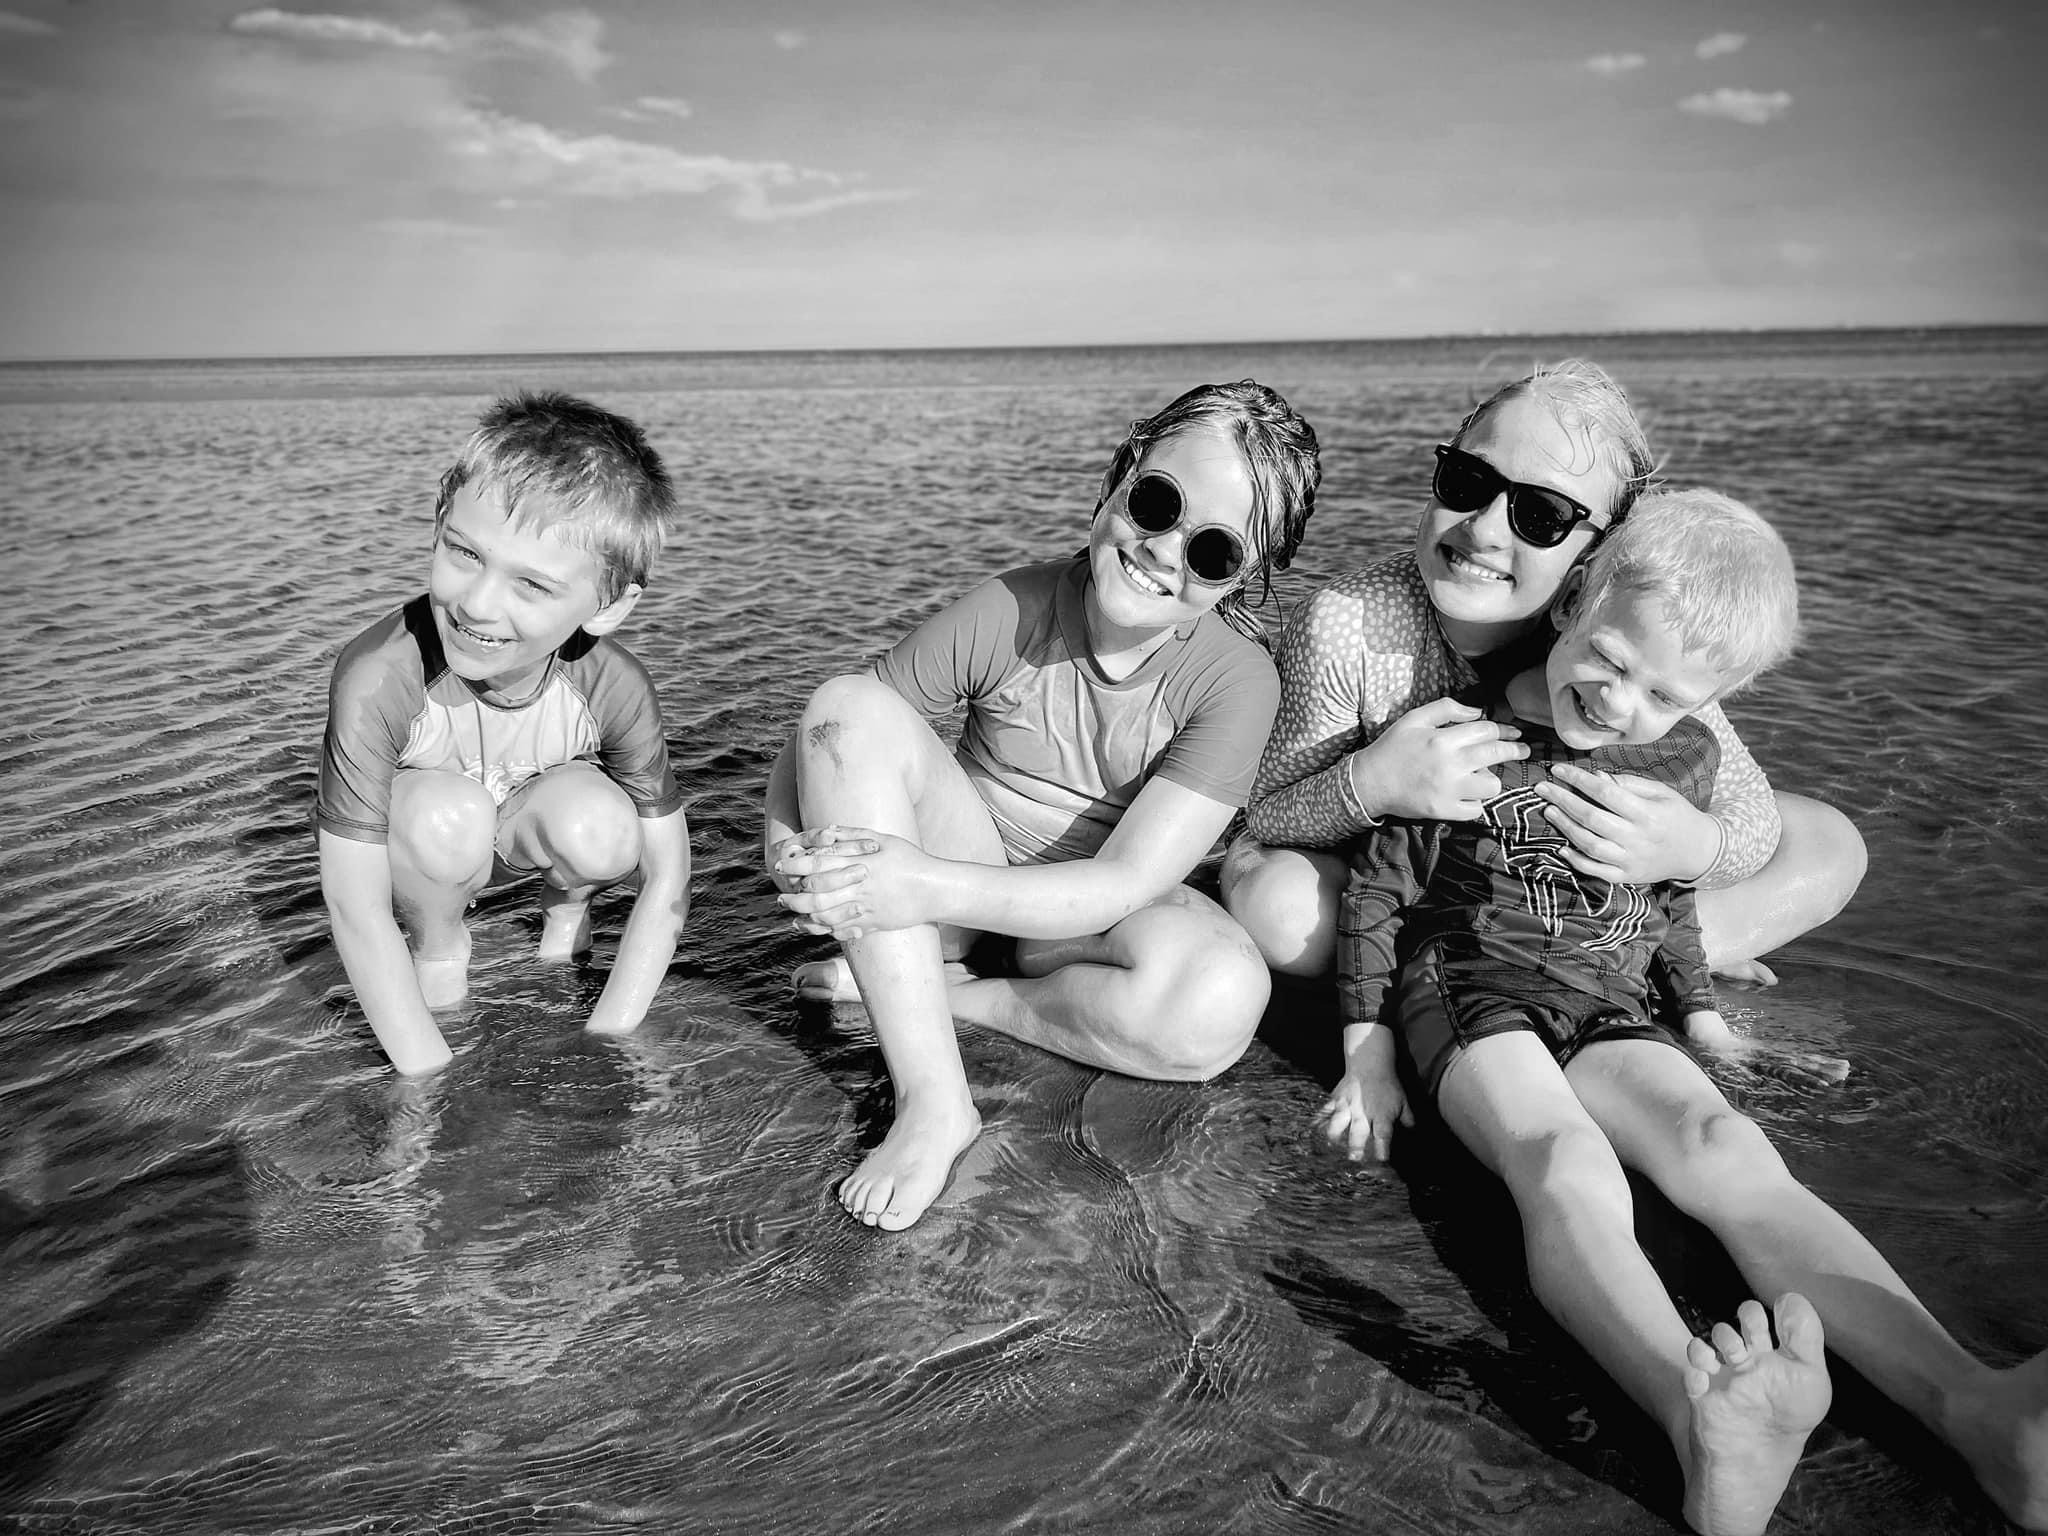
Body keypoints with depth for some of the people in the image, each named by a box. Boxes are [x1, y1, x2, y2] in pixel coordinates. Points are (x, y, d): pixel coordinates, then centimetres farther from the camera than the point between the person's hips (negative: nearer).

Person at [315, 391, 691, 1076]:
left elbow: (667, 880, -19)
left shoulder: (613, 686, -28)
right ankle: (437, 941, -3)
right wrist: (430, 1076, -30)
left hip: (524, 825, 2)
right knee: (448, 813, -34)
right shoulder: (378, 678, -36)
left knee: (601, 828, -31)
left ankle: (567, 898, 4)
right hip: (412, 851, -1)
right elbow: (356, 910, -30)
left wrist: (603, 1043, -23)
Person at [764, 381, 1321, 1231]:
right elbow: (821, 746, -7)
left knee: (1219, 1003, -35)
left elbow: (1124, 884, -24)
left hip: (1089, 915, -1)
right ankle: (934, 1100, -28)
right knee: (848, 705, -26)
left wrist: (930, 889, -36)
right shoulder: (1006, 612, -16)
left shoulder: (1236, 678, -17)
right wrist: (796, 850, -29)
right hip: (959, 885, 2)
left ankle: (952, 994, -7)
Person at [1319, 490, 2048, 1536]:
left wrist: (1701, 1013, 23)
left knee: (1727, 1149, -25)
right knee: (1572, 1169, -35)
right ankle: (1702, 1428, -62)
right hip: (1469, 990, -4)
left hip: (1607, 1013, 5)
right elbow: (1375, 890, -2)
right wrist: (1368, 1051, -4)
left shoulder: (1685, 757, 8)